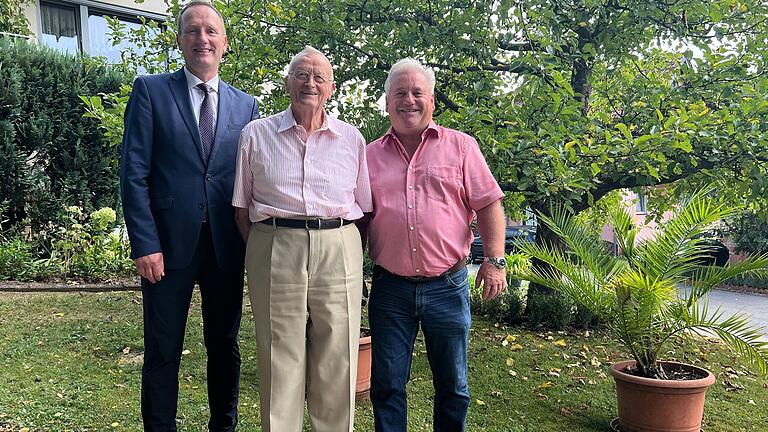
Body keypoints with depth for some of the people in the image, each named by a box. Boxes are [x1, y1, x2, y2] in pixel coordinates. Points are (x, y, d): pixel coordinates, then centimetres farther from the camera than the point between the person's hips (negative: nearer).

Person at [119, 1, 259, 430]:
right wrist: (145, 245, -12)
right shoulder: (151, 90, 1)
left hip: (227, 246, 3)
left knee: (225, 347, 14)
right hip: (168, 245, -2)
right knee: (163, 352, 8)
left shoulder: (245, 104, 9)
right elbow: (134, 174, -4)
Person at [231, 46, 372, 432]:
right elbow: (242, 207, 9)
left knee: (337, 360, 5)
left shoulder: (352, 139, 10)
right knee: (281, 358, 4)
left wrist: (343, 242, 3)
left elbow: (364, 207, 12)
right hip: (275, 251, -1)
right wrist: (262, 251, 2)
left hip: (339, 252, 1)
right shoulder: (256, 134, 7)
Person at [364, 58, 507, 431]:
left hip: (447, 286, -1)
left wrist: (494, 260, -8)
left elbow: (488, 205, 1)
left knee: (453, 388, 12)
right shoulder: (370, 155, 9)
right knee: (386, 386, 9)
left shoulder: (461, 146, 5)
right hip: (389, 288, 1)